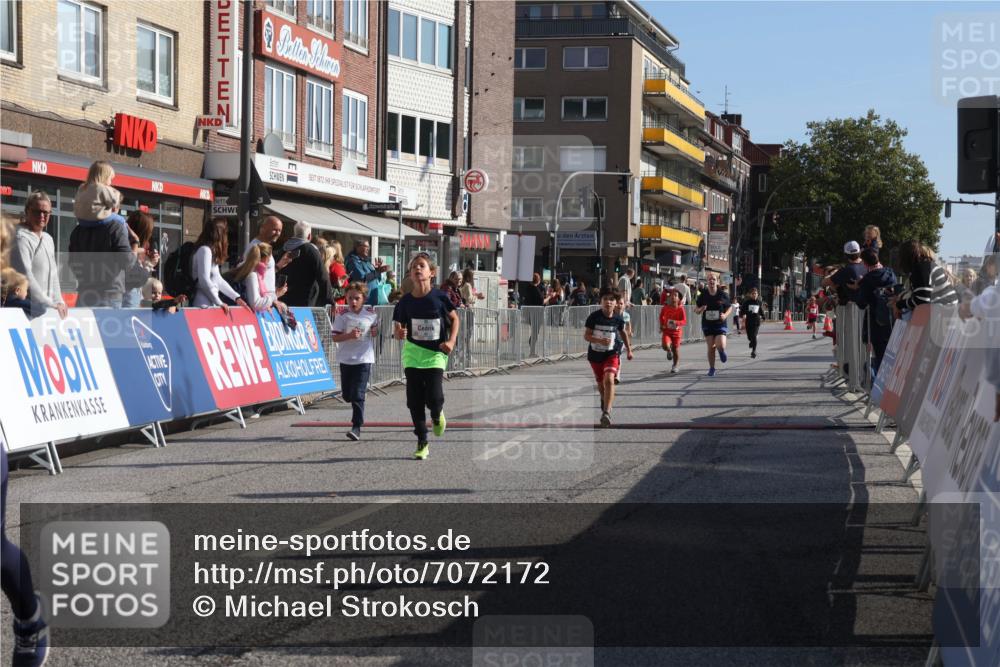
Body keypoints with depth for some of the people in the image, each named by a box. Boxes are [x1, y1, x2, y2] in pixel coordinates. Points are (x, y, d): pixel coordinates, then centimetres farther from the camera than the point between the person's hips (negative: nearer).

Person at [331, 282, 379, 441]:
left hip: (364, 358, -2)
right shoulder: (342, 315, -5)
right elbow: (335, 337, -8)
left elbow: (375, 329, 17)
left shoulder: (371, 313, -1)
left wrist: (375, 331, -6)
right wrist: (350, 335, -24)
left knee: (358, 395, -10)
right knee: (347, 395, 10)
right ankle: (358, 409, 43)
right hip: (346, 359, 2)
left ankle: (357, 427, -7)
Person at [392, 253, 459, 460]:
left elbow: (454, 319, 8)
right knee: (415, 400, 1)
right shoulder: (405, 301, -2)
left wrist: (451, 341, -5)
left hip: (435, 353, -2)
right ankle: (422, 442, 14)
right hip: (413, 354, 2)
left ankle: (437, 415, 22)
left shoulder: (439, 297, -6)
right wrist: (399, 333, -19)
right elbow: (398, 330, 5)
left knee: (434, 396, -15)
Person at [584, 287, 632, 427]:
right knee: (600, 383, 19)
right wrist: (600, 341, -28)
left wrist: (629, 350, 20)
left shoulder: (618, 319, -8)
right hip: (595, 354, 2)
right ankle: (604, 401, 53)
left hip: (611, 354, -2)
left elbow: (622, 333, 12)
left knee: (609, 380, -25)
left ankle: (606, 413, -32)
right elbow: (586, 335, -11)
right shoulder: (594, 317, -14)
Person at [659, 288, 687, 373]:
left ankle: (675, 366, 25)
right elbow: (661, 316, 16)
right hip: (667, 330, 1)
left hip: (677, 331, -1)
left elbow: (684, 321, -15)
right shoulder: (665, 308, -4)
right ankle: (669, 351, 16)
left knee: (676, 349, 6)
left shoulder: (681, 309, -11)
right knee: (665, 346, -23)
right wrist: (661, 325, 8)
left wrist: (676, 322, -31)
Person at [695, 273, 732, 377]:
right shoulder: (703, 295, -1)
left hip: (720, 324, -1)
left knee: (721, 346, -16)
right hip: (707, 324, 1)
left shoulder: (723, 294, -4)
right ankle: (712, 368, 16)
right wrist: (700, 310, -17)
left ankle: (722, 351, 23)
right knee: (711, 347, -3)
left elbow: (729, 307, 9)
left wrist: (725, 315, -11)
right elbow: (696, 309, 7)